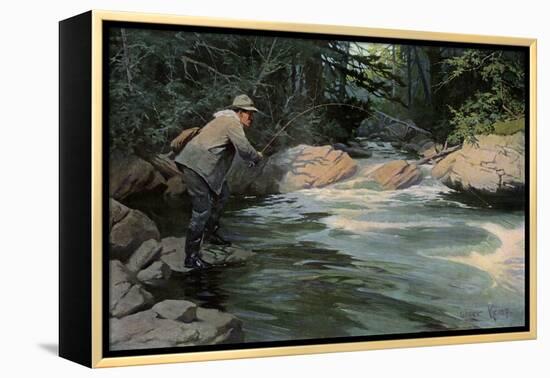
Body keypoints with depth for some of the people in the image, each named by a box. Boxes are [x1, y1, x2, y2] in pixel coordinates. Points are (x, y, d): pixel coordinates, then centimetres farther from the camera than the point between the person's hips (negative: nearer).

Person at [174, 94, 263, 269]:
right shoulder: (233, 123, -11)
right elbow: (244, 149, -20)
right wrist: (257, 157, 1)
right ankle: (191, 256, -11)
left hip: (200, 164, 11)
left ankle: (211, 232, 36)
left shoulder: (224, 120, 21)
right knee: (202, 211, -13)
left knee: (221, 194, 25)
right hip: (195, 165, -11)